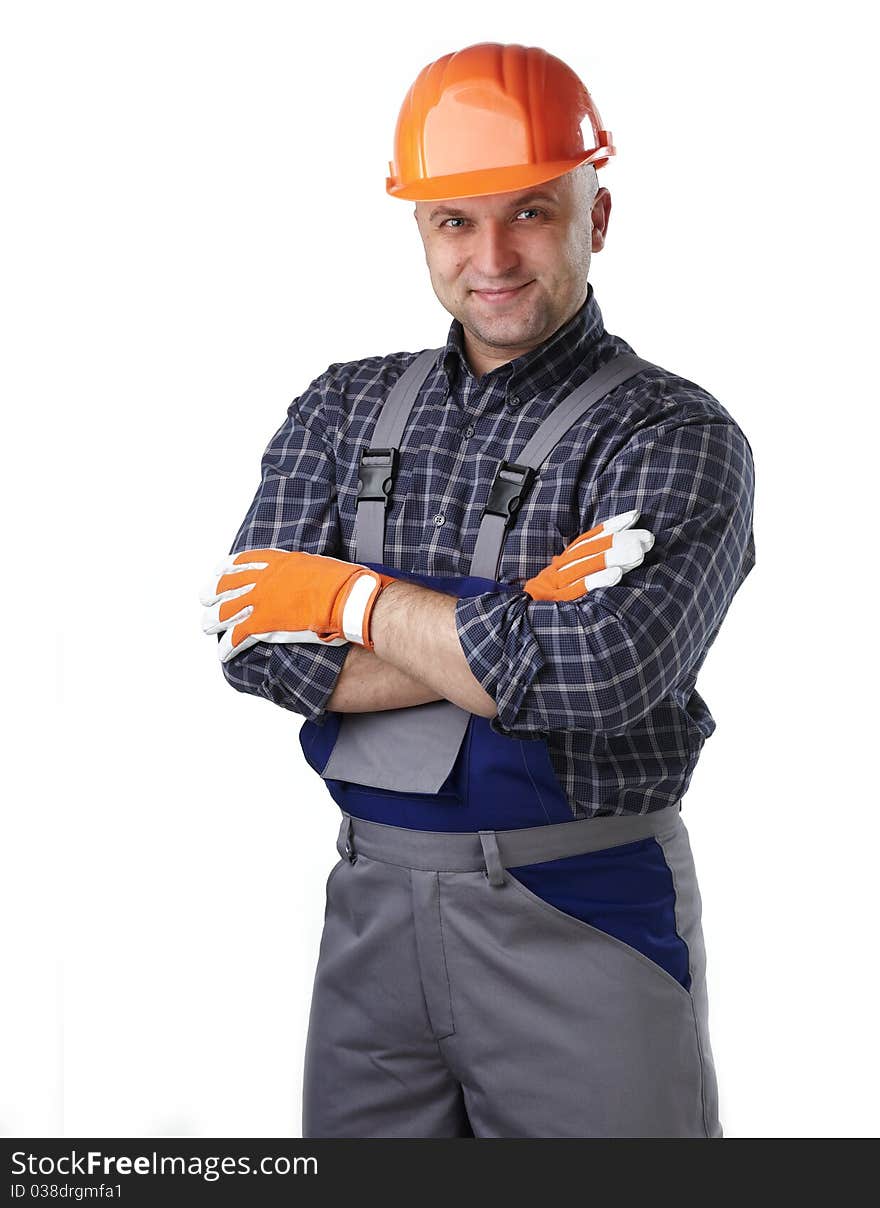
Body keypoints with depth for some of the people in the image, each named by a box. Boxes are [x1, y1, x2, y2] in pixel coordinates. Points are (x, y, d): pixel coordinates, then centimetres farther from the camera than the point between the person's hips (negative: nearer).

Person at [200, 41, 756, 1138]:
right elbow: (257, 645, -7)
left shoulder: (675, 433, -8)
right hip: (370, 912, 4)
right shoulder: (344, 408, 6)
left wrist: (355, 600, -12)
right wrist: (522, 630, -17)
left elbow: (600, 674, -24)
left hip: (586, 924, -4)